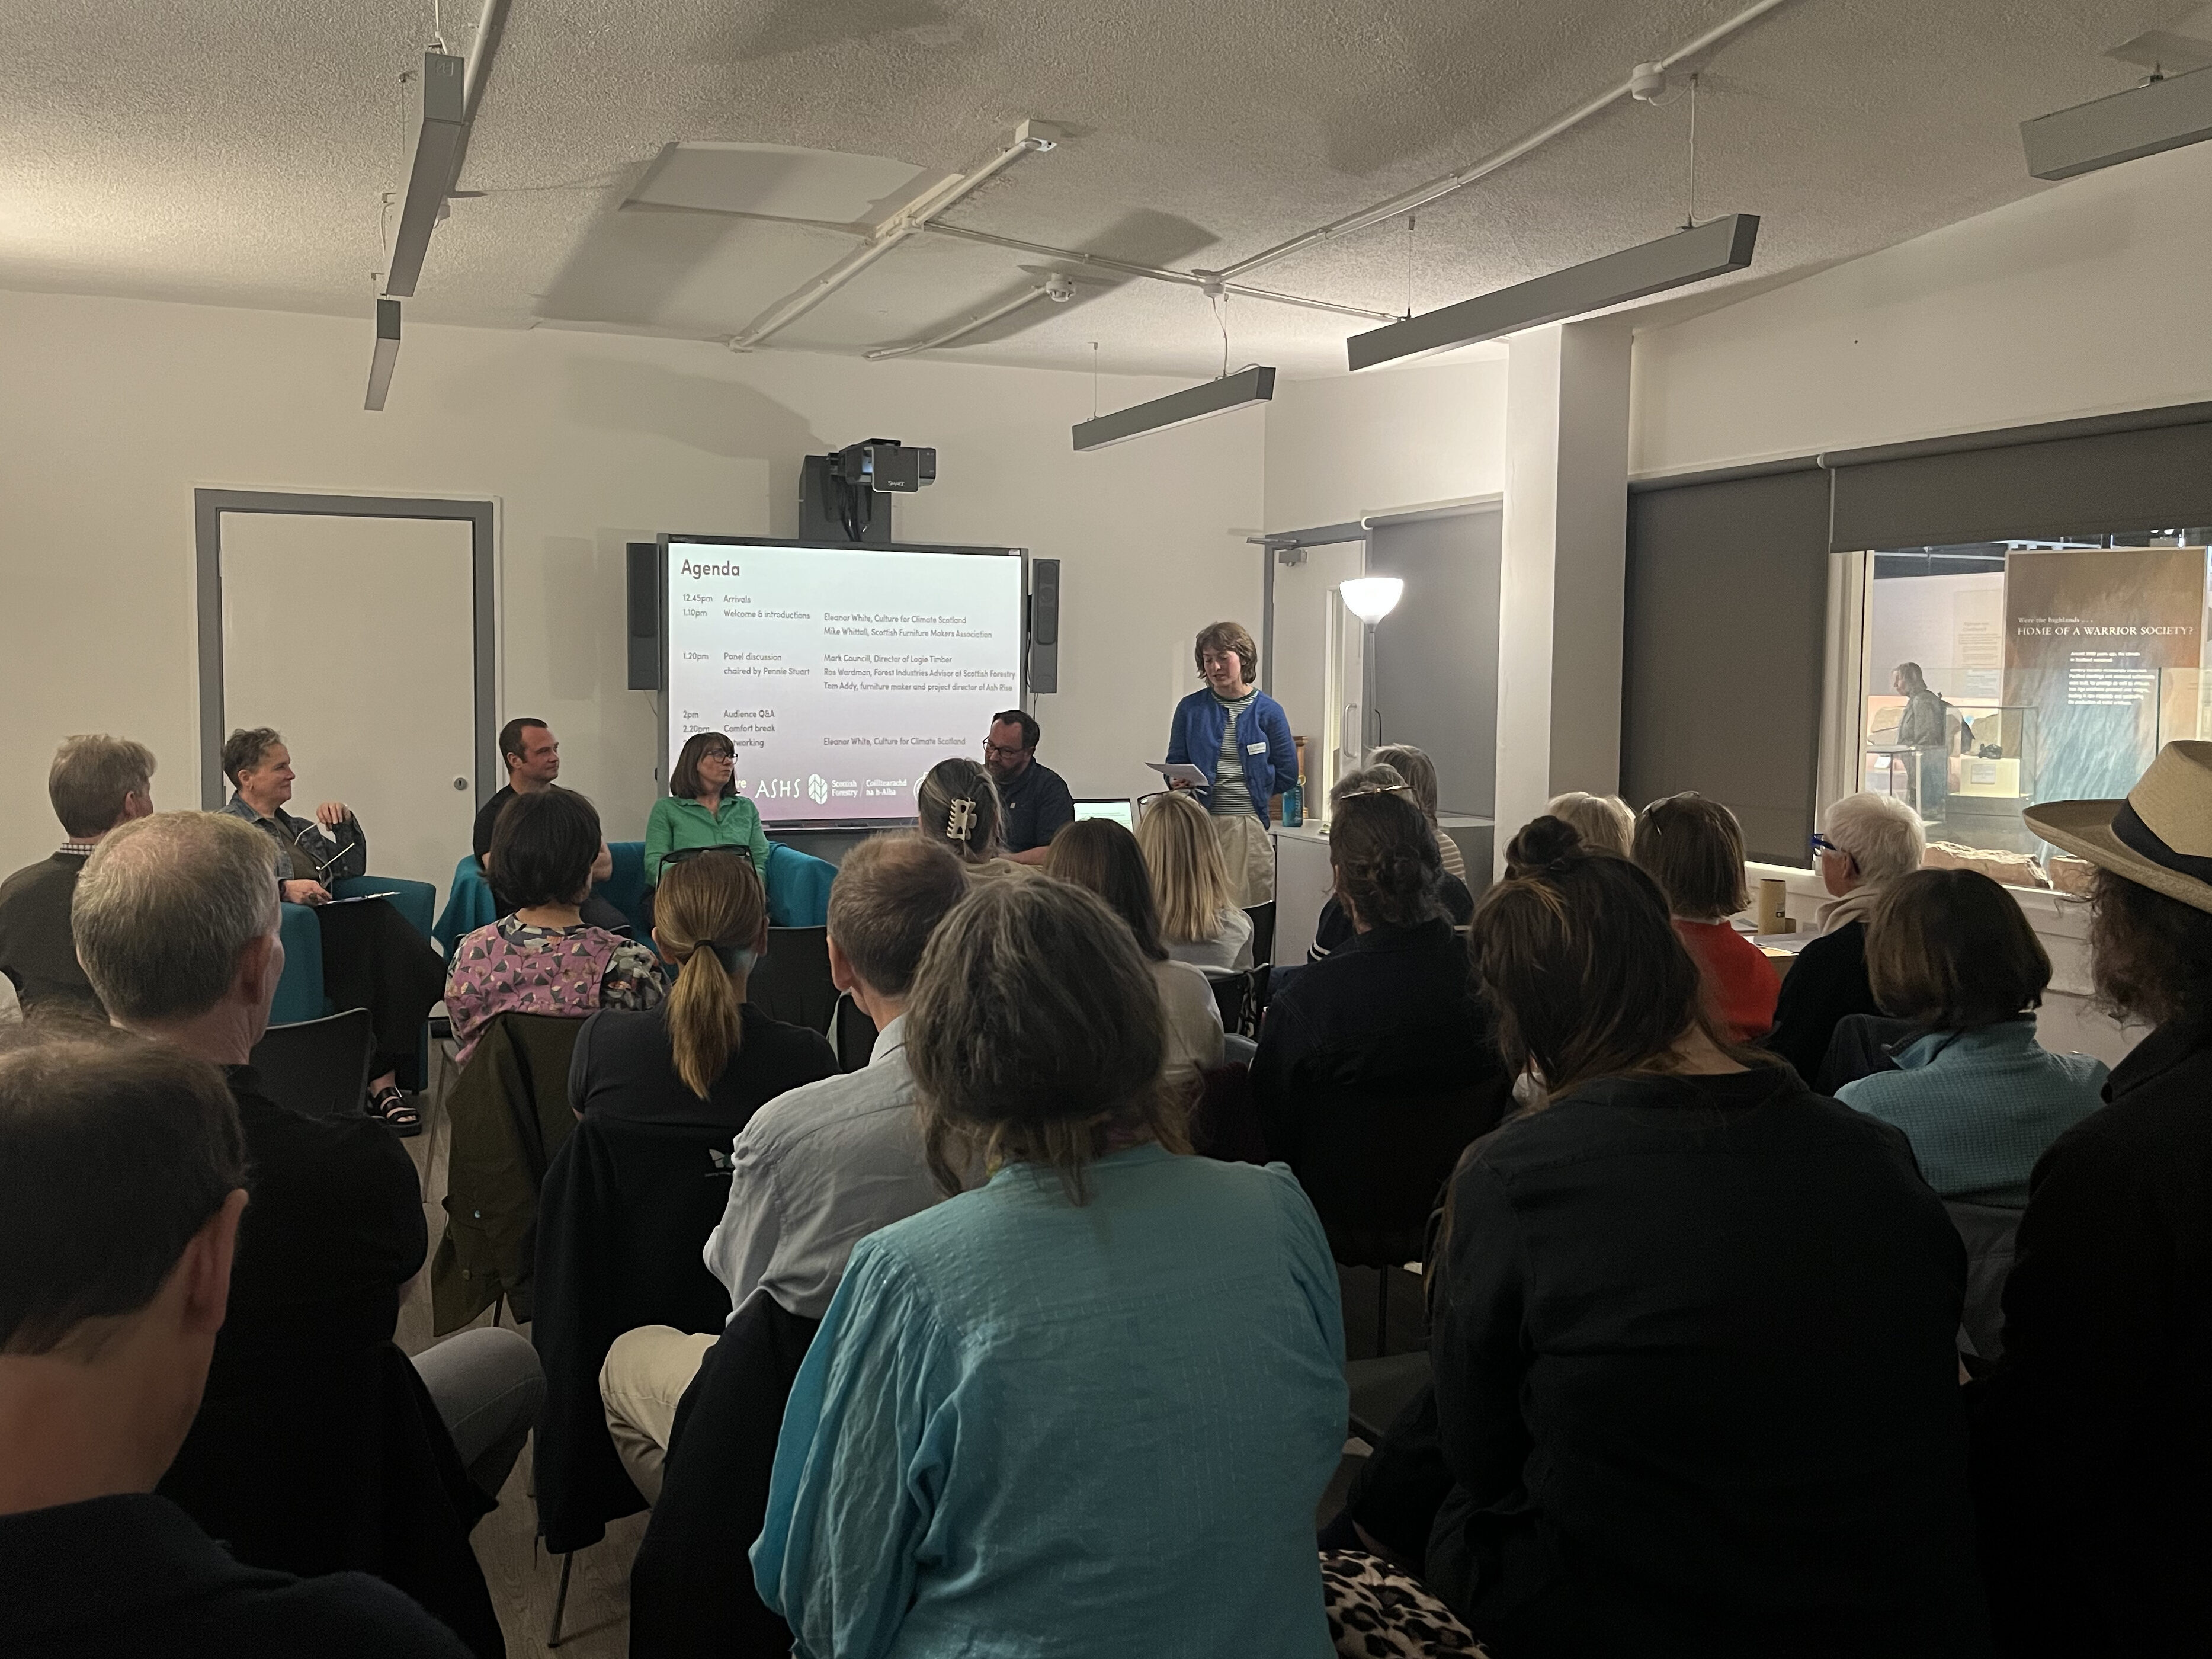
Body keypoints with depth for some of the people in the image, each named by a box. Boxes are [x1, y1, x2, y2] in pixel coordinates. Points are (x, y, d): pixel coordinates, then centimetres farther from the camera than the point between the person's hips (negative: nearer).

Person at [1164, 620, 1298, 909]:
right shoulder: (1190, 708, 9)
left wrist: (1249, 786, 7)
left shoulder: (1268, 711, 5)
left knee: (1250, 908, -4)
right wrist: (1178, 783, -7)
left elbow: (1287, 774, 8)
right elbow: (1174, 765, 14)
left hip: (1249, 827, -1)